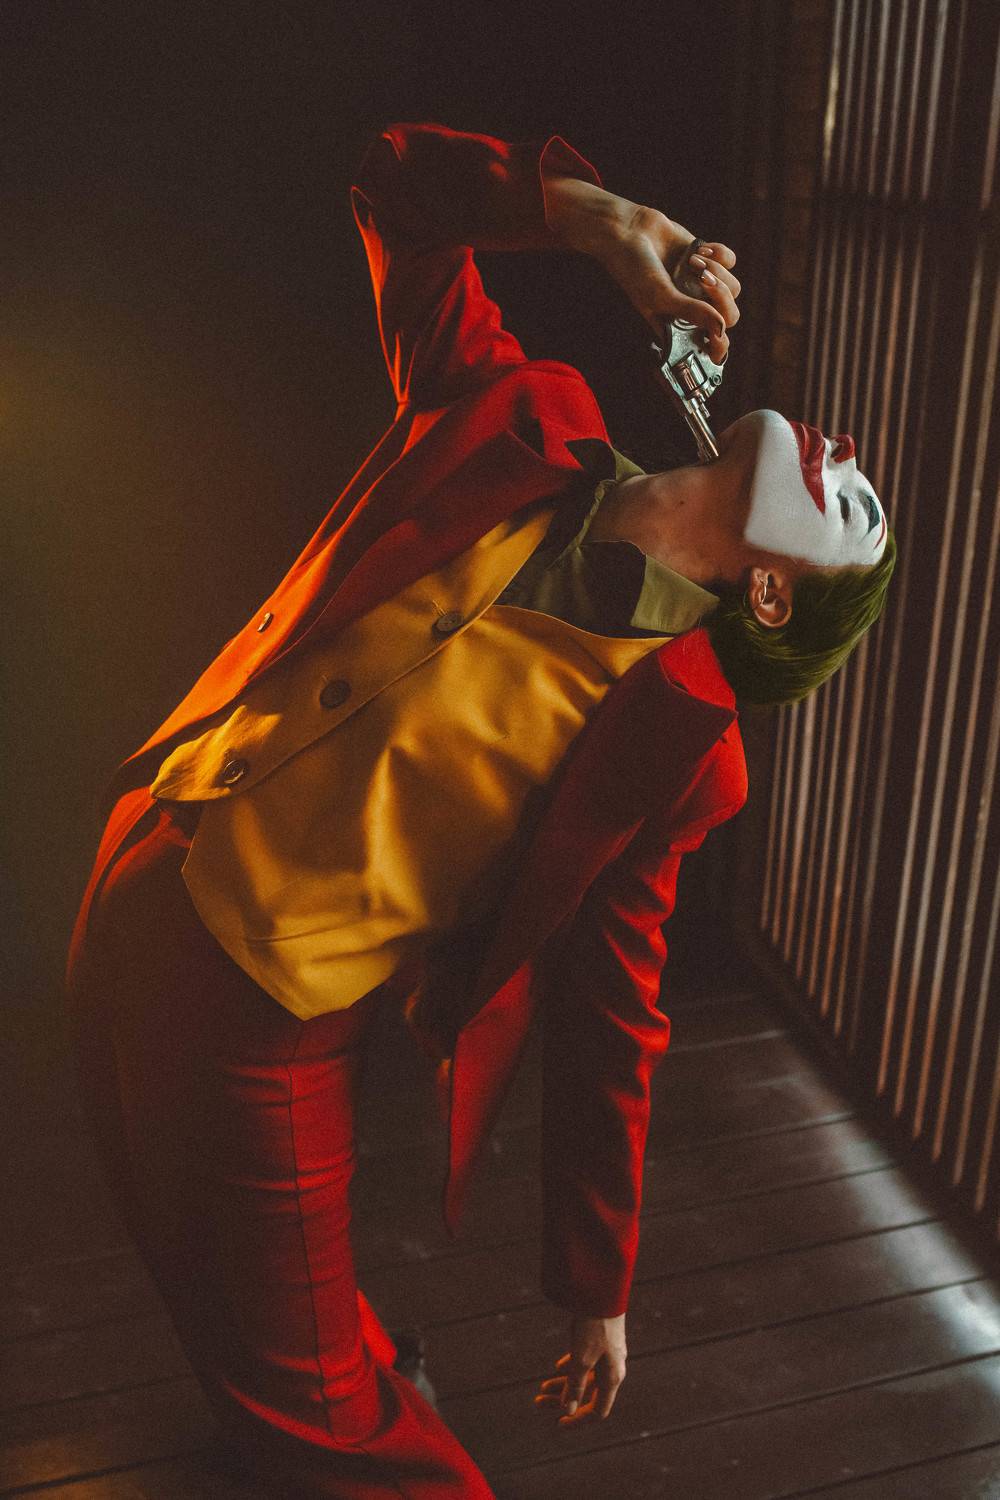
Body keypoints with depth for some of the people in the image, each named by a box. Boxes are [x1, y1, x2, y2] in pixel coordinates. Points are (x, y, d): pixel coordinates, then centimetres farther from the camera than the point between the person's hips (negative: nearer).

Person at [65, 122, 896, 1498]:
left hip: (265, 1009, -5)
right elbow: (398, 183, 2)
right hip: (145, 868, 6)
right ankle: (367, 1383, 58)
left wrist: (601, 1292, -4)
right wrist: (592, 212, -14)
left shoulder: (672, 729, -16)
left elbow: (612, 1018, -9)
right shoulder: (521, 422, -6)